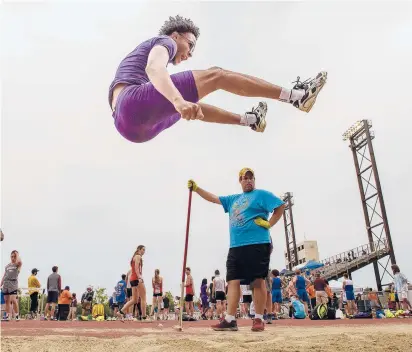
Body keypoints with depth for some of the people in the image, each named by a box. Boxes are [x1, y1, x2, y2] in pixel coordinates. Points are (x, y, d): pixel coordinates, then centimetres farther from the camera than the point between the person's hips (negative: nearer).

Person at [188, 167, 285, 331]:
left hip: (257, 245, -6)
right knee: (233, 281, 1)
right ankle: (230, 319, 2)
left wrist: (269, 223, -10)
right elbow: (213, 198, 28)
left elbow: (280, 206, -4)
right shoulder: (233, 199, 22)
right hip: (236, 247, 7)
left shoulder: (261, 194, 3)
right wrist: (196, 188, 23)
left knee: (258, 281, -4)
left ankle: (259, 319, 4)